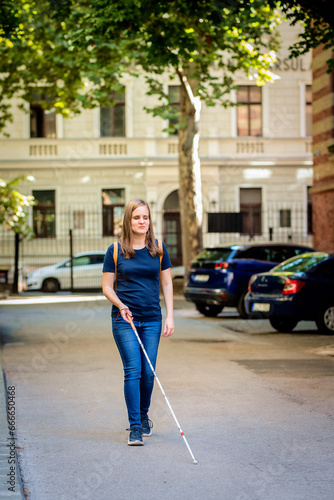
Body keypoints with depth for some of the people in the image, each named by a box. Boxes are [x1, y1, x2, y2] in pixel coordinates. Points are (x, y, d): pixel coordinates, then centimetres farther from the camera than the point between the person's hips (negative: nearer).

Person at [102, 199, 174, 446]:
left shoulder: (159, 249, 6)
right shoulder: (115, 250, 0)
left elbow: (167, 284, 10)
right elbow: (107, 286, 3)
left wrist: (170, 316, 2)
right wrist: (120, 305, -15)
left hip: (152, 319, 2)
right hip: (124, 319, -2)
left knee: (148, 372, 4)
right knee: (133, 370, -9)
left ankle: (144, 415, 28)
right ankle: (134, 427, -4)